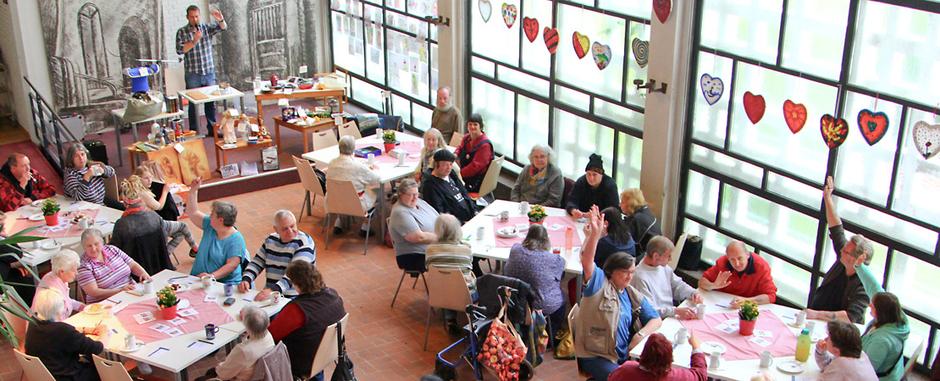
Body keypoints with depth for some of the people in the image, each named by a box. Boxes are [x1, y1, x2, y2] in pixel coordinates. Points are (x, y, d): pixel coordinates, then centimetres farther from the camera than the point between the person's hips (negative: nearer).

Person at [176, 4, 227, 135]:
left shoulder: (206, 28, 6)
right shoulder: (181, 32, -1)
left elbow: (223, 27, -8)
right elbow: (180, 50, -10)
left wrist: (220, 19, -30)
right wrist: (194, 41, -20)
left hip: (209, 72, 3)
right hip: (192, 74, -2)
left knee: (211, 102, 8)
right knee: (193, 103, 3)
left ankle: (212, 129, 17)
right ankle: (194, 132, 10)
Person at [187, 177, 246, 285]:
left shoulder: (236, 240, -12)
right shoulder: (210, 226, 10)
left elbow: (232, 265, -18)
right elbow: (192, 212, 19)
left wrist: (212, 276, -29)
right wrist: (193, 190, 11)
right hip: (197, 279, 7)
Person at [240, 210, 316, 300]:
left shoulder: (304, 242, -10)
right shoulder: (271, 240, 10)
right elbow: (257, 262, 16)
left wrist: (273, 290, -34)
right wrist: (246, 280, -5)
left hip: (295, 299, -6)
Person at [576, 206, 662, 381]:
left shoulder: (632, 294, 13)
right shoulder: (599, 284, -3)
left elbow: (656, 320, 13)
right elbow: (586, 261, -21)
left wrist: (640, 335, -7)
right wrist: (595, 233, -36)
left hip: (625, 355, 5)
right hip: (596, 356, -5)